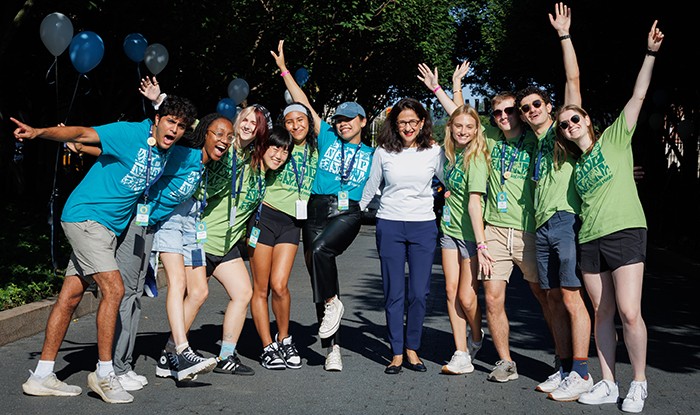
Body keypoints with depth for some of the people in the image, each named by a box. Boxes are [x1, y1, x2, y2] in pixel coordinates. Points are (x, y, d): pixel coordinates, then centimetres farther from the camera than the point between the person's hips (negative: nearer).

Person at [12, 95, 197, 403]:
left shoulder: (166, 152, 8)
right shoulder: (131, 133, -14)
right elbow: (83, 133, -24)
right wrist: (39, 132, -36)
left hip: (109, 226, 8)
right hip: (85, 214, -8)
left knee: (71, 295, 9)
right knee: (114, 288, -16)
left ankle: (41, 377, 15)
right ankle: (104, 374, -5)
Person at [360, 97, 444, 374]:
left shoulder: (434, 151, 3)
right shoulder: (383, 152, 3)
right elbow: (370, 187, 15)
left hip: (423, 226, 0)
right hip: (389, 226, 0)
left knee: (419, 293, 0)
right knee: (393, 293, 3)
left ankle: (412, 349, 16)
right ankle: (397, 353, 12)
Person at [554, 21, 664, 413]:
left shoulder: (615, 138, 6)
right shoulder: (575, 164, 18)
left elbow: (639, 96, -1)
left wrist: (650, 54, -8)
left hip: (625, 233, -5)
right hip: (590, 241, 5)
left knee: (629, 312, -10)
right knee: (603, 313, 7)